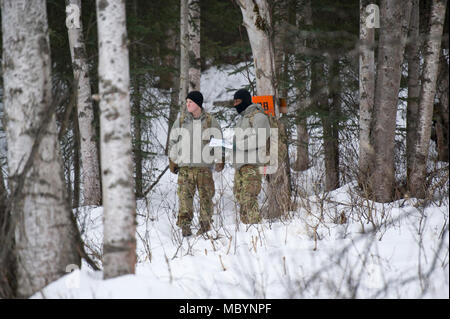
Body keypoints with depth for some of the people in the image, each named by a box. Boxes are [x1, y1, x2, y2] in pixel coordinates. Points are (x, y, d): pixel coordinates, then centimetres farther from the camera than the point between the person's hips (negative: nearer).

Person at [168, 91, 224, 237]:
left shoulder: (210, 121, 4)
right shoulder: (181, 121, 8)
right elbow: (173, 141, 16)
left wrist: (219, 160, 3)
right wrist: (172, 161, 12)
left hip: (205, 166, 0)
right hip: (185, 166, 0)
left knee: (206, 196, 3)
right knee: (184, 194, -9)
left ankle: (205, 225, 12)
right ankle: (184, 224, -10)